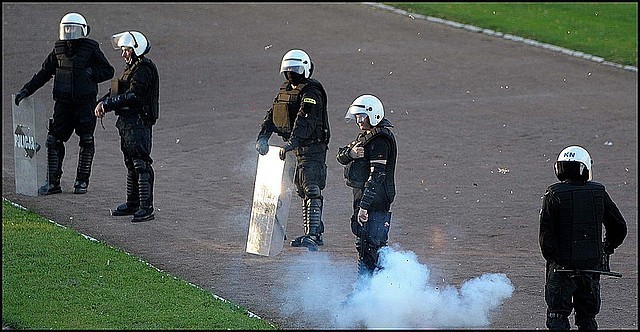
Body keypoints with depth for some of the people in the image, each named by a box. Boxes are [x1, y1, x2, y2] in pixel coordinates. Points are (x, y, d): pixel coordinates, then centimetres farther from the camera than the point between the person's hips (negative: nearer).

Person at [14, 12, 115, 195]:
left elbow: (108, 71, 2)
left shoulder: (91, 48, -3)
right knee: (54, 140, -2)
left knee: (86, 142, 3)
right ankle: (53, 182, 5)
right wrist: (26, 90, 10)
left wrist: (89, 73, -13)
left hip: (85, 102, -3)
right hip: (63, 102, 3)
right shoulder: (59, 49, 8)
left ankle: (82, 181, 15)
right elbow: (44, 72, 15)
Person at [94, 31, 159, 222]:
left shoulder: (144, 70, -15)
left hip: (139, 122, -11)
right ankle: (132, 204, 26)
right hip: (128, 122, 11)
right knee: (131, 164, 17)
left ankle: (147, 208, -13)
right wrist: (103, 102, -1)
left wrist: (108, 104, -18)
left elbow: (133, 96, -22)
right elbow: (118, 90, 17)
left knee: (141, 164, -12)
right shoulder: (132, 67, 18)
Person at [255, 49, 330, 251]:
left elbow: (305, 120, -29)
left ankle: (312, 236, -22)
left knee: (311, 190, -16)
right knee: (303, 191, 14)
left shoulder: (311, 93, -15)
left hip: (312, 147, -10)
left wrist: (292, 142, -41)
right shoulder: (285, 90, 15)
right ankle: (316, 233, 21)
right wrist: (263, 137, -5)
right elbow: (272, 115, 11)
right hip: (297, 148, 10)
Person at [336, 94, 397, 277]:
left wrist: (364, 205, -26)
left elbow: (377, 175, -23)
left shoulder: (380, 140, -16)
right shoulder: (366, 135, 17)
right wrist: (350, 152, -12)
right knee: (364, 246, 15)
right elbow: (341, 157, 12)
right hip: (363, 198, 11)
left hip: (375, 201, -11)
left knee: (369, 247, -10)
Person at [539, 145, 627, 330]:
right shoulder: (599, 193, 2)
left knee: (557, 317, 2)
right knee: (587, 317, 14)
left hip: (563, 266, -4)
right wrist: (606, 249, 22)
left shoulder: (554, 195, -9)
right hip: (593, 266, 4)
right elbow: (619, 227, 10)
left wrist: (552, 259, -3)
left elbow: (546, 233, -14)